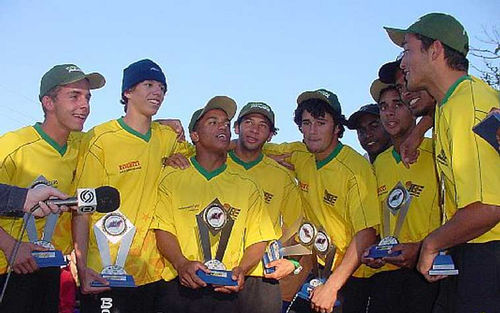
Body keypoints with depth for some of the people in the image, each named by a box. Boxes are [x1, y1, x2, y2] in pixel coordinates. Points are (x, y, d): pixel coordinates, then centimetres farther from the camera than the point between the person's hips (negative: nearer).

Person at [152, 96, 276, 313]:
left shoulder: (247, 186, 13)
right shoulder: (172, 177, 8)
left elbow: (259, 239, 9)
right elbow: (163, 230, 1)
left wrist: (241, 270, -8)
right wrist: (182, 264, -16)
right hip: (183, 285, -1)